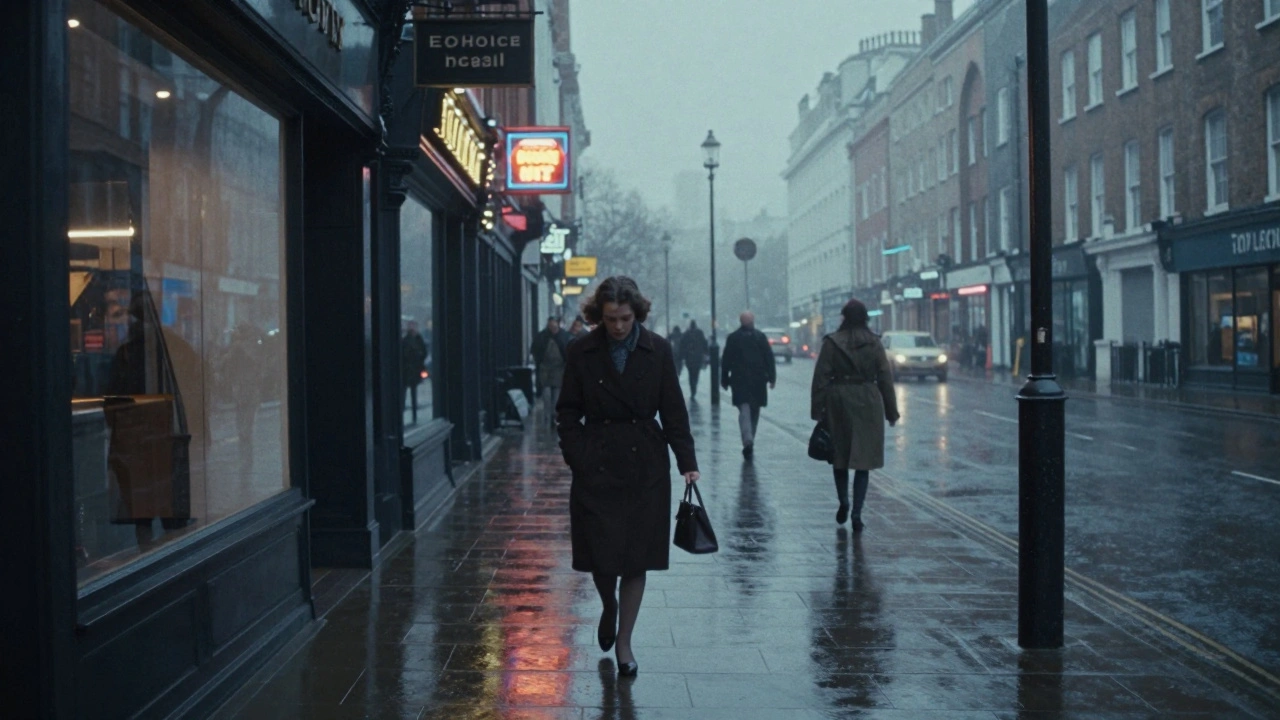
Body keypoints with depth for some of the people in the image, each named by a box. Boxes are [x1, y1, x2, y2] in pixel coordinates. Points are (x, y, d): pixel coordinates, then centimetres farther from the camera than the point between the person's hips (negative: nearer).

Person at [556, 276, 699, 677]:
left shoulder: (657, 350, -1)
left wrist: (687, 462, -4)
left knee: (637, 558, 3)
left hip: (645, 467, 1)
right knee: (600, 554, 0)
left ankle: (624, 642, 17)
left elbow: (673, 410, 1)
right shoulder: (582, 353, -2)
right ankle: (609, 608, 34)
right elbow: (568, 413, 4)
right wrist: (577, 459, -6)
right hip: (597, 466, 0)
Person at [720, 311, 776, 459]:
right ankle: (750, 441, 22)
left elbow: (726, 360, 2)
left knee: (744, 410, -7)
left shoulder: (732, 338, 1)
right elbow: (769, 358, -1)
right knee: (754, 411, 14)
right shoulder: (761, 337, 1)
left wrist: (724, 379, 9)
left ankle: (748, 440, -26)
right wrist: (772, 377, 3)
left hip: (740, 380, -1)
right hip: (758, 380, 1)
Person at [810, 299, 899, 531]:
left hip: (839, 403, -1)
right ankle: (857, 513, 0)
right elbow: (885, 378, 2)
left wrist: (817, 411, 0)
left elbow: (821, 379, -5)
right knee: (863, 459, 4)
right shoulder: (874, 343, 0)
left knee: (840, 455, 18)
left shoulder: (832, 342, -4)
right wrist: (891, 411, 9)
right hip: (868, 404, 1)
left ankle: (843, 502, 14)